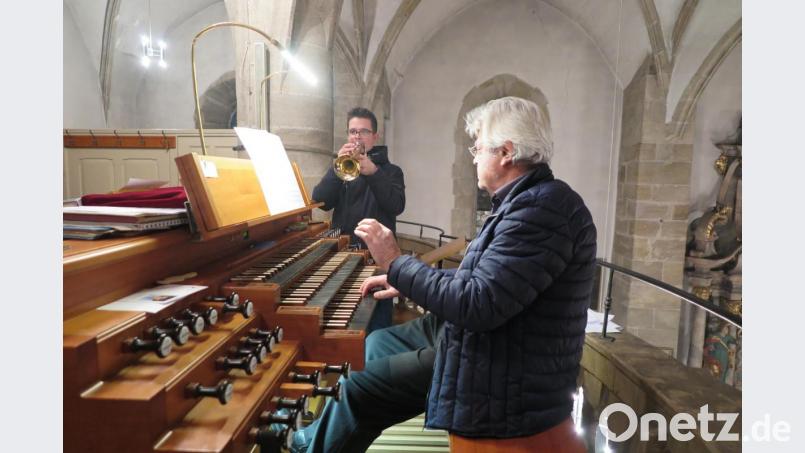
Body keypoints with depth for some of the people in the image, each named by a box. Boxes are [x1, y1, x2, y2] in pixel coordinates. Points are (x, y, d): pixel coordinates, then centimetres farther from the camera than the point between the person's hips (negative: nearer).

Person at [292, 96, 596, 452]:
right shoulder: (528, 199, 9)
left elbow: (478, 304, -31)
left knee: (360, 391, -4)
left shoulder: (542, 207, -26)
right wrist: (405, 282, 12)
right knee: (378, 343, 16)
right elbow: (483, 279, 16)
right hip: (496, 340, 10)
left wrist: (395, 263, -21)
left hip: (506, 373, -10)